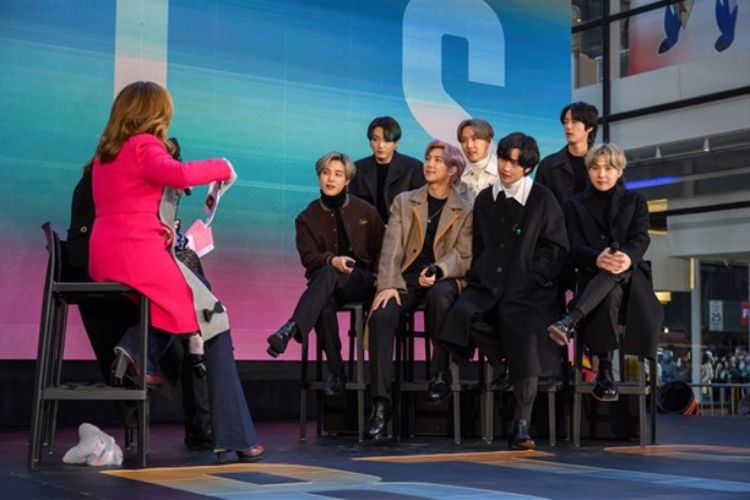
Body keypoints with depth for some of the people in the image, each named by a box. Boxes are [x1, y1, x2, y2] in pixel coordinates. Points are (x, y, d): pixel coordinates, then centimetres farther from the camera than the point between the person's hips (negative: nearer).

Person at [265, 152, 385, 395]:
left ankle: (291, 329, -52)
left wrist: (369, 278, -1)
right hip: (325, 283, 1)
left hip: (360, 281, -1)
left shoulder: (365, 211, 12)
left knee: (327, 274, -37)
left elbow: (381, 250, 16)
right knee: (325, 305, -37)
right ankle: (336, 373, -33)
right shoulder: (308, 217, 10)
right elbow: (308, 256, -4)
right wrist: (332, 260, -25)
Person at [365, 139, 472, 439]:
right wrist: (388, 285, -13)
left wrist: (438, 271, -19)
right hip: (406, 278, 2)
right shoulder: (404, 202, 17)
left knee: (440, 295, -39)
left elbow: (464, 256, 3)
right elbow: (391, 246, 4)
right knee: (381, 316, -29)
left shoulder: (466, 211, 13)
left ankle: (440, 374, -21)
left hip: (443, 280, -1)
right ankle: (381, 403, -30)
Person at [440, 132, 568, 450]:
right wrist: (479, 278, 5)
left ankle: (521, 427, -20)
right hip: (488, 285, 3)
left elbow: (555, 248, 5)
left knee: (524, 333, -26)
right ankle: (504, 360, -6)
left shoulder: (543, 200, 5)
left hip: (528, 289, -3)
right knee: (463, 313, -30)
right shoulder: (484, 200, 17)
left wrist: (532, 279, -7)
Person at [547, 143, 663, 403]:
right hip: (593, 278, 0)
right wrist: (597, 259, -27)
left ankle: (570, 322, -52)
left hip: (629, 276, 0)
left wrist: (627, 257, -29)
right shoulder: (576, 205, 14)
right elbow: (575, 248, -1)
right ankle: (605, 372, -40)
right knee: (611, 294, -38)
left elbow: (640, 238, -2)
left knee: (615, 273, -38)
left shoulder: (635, 201, 15)